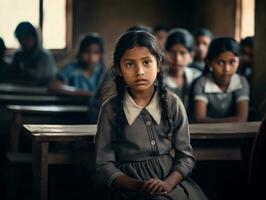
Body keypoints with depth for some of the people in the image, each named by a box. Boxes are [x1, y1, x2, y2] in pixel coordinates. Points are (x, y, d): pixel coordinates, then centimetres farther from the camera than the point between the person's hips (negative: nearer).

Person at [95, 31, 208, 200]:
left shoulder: (173, 103, 2)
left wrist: (167, 184, -15)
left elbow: (186, 156, 4)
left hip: (171, 179, 3)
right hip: (130, 185, -3)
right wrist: (137, 186, -17)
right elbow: (105, 165, -1)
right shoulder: (111, 109, -3)